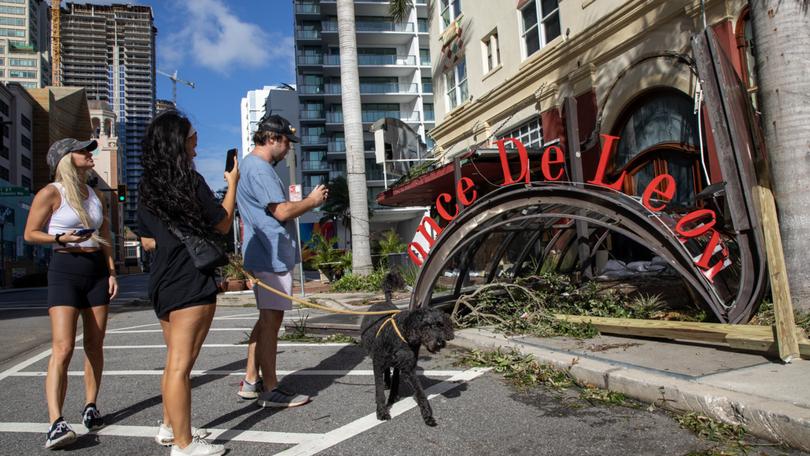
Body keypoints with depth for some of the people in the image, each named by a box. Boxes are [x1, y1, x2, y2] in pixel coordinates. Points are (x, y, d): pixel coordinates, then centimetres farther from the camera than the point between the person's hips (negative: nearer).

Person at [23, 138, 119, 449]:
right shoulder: (50, 193, -4)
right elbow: (30, 234, -1)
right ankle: (56, 422, -17)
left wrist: (112, 272, 9)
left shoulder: (95, 195, 13)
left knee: (94, 345, 8)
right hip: (65, 270, -5)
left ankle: (90, 407, 19)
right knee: (62, 348, -15)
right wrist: (60, 239, -18)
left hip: (98, 270, 6)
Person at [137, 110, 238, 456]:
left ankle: (169, 427, 33)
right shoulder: (189, 180, -12)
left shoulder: (147, 188, 10)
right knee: (180, 365, -3)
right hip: (191, 283, -8)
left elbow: (147, 241, 16)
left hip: (162, 281, 8)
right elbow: (222, 223, -4)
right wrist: (232, 183, 7)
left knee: (174, 361, 20)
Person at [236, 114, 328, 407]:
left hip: (266, 255, 11)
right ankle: (270, 391, 3)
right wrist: (312, 201, -6)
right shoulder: (259, 168, -14)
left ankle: (250, 382, 22)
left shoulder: (253, 164, 19)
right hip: (272, 256, -11)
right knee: (271, 320, -5)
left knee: (267, 319, 15)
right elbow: (282, 211, -20)